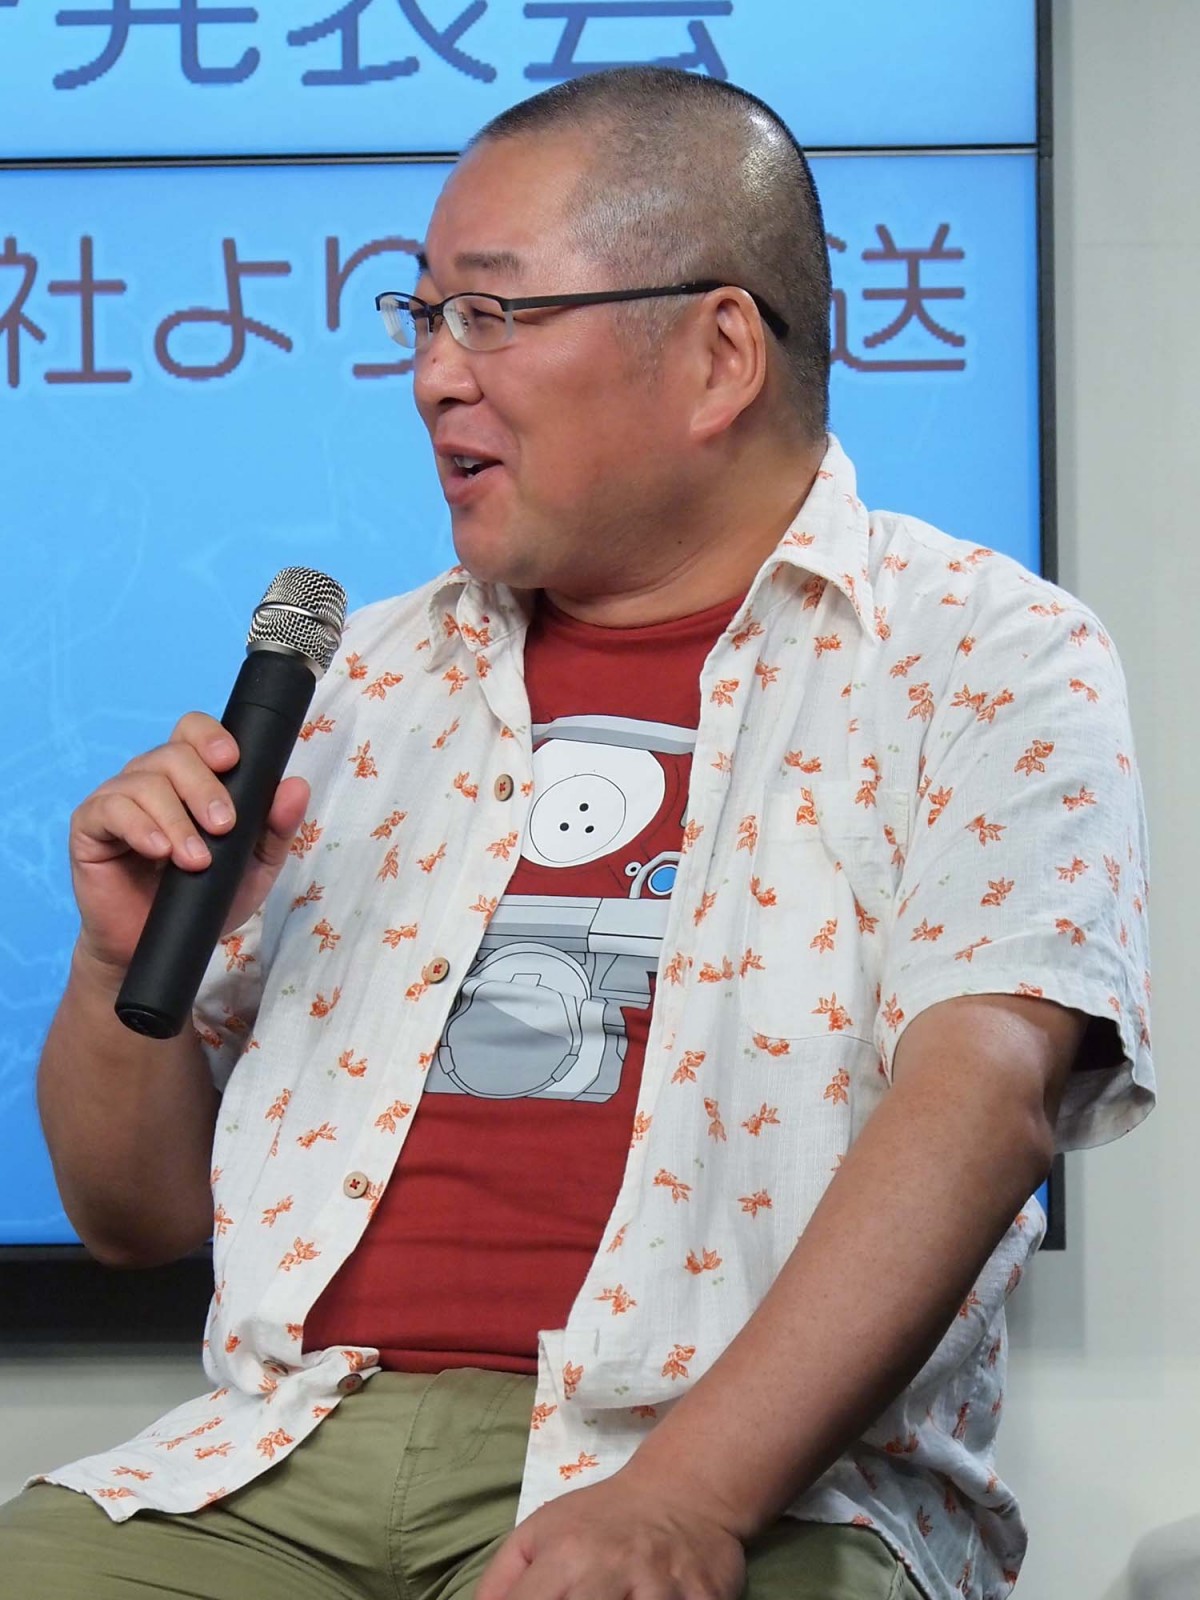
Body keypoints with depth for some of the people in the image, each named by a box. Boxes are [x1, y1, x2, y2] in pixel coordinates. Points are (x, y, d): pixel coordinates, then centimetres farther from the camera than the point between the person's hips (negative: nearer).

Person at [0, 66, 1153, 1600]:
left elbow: (986, 1084, -13)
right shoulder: (369, 679, 20)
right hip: (285, 1462, 5)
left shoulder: (985, 656, 5)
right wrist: (128, 966, 1)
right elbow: (137, 1212, 23)